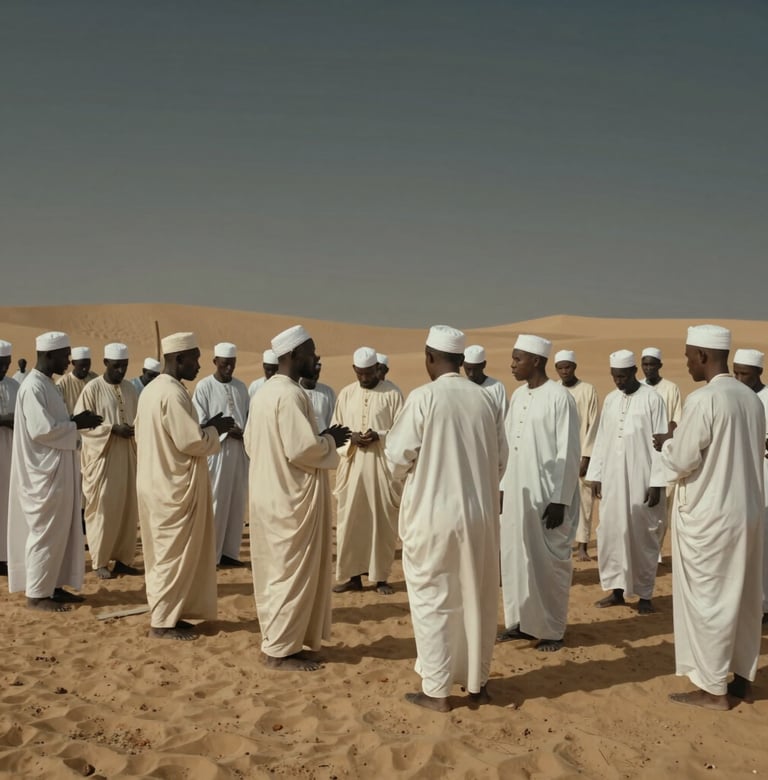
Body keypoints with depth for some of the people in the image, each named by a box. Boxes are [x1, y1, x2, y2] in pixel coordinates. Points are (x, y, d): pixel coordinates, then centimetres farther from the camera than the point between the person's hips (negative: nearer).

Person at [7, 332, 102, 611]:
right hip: (45, 471, -10)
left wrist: (75, 420, 3)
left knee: (61, 530, 13)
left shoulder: (47, 385, 13)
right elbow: (41, 429, -24)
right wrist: (77, 425, -15)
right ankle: (36, 594, 7)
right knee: (46, 532, -2)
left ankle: (53, 586, 22)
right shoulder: (33, 387, -18)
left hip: (58, 470, 10)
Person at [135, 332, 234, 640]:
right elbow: (191, 441, -22)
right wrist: (215, 429, -4)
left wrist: (204, 427, 13)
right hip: (174, 487, -10)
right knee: (174, 553, -1)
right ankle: (163, 621, 6)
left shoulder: (151, 389, 10)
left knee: (164, 551, 16)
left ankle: (164, 613, 24)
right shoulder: (173, 393, -20)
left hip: (157, 483, 10)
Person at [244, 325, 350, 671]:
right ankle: (280, 649, 8)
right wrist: (330, 440, -6)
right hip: (292, 498, -10)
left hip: (270, 494, 10)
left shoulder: (263, 393, 10)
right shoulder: (291, 394, -20)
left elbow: (251, 444, 15)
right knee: (293, 572, 0)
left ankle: (277, 640, 24)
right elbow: (302, 448, -26)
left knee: (276, 570, 15)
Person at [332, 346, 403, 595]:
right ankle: (352, 575, 13)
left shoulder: (392, 394, -2)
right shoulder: (346, 394, 9)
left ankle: (381, 576, 12)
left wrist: (379, 436, -20)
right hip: (352, 465, 3)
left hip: (382, 465, -3)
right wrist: (351, 437, -10)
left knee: (383, 522, 2)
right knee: (350, 521, 3)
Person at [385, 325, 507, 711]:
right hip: (480, 514, 5)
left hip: (433, 514, -4)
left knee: (433, 601, 6)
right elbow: (500, 460, 8)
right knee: (477, 600, 15)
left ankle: (436, 690, 12)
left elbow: (399, 457, -8)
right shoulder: (486, 400, 1)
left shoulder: (423, 397, -13)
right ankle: (477, 682, 26)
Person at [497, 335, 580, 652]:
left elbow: (569, 453, -14)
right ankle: (520, 620, 25)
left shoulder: (559, 397, -13)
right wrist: (502, 488, 11)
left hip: (547, 494, -7)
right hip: (515, 492, 7)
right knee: (514, 558, 11)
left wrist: (560, 501, -16)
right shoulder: (517, 396, 8)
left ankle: (552, 629, 15)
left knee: (549, 562, 3)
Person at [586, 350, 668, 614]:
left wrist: (656, 483, -13)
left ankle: (644, 594, 13)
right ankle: (616, 589, 18)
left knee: (642, 536, 2)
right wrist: (595, 474, 9)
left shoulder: (652, 399, -7)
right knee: (610, 532, 7)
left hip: (641, 479, -5)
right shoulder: (610, 400, 9)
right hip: (611, 478, 5)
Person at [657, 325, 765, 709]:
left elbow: (681, 461, -17)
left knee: (706, 599, 3)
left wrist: (665, 444, 5)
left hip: (708, 515, -7)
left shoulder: (702, 400, -19)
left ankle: (712, 687, 10)